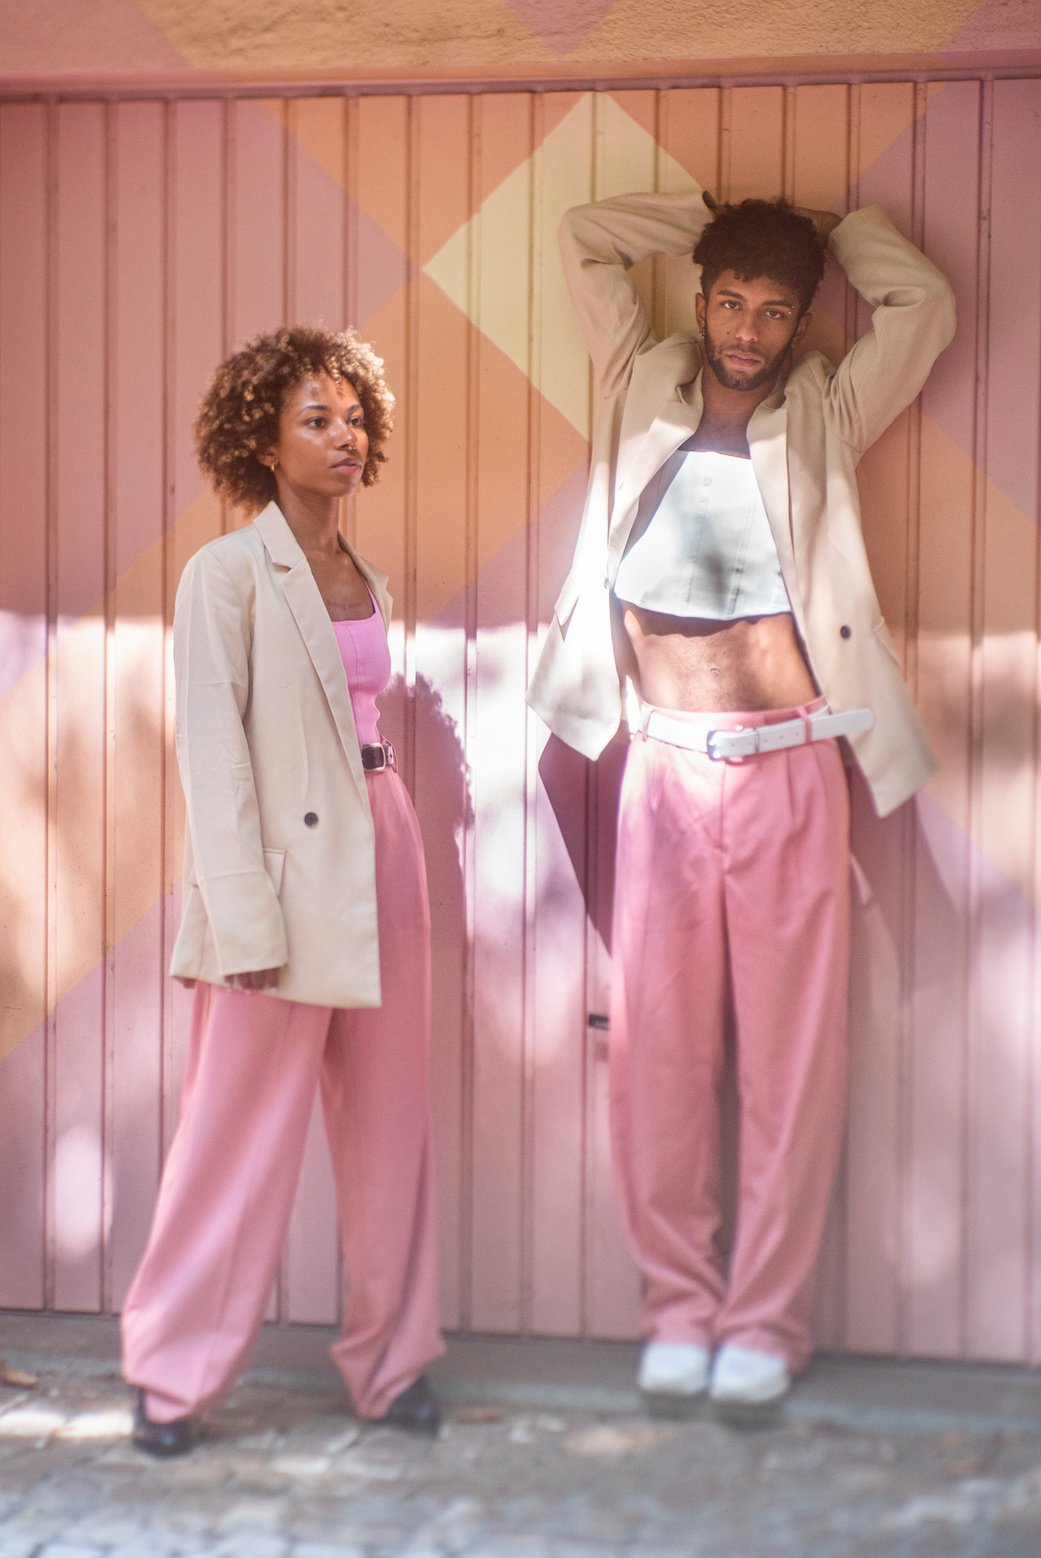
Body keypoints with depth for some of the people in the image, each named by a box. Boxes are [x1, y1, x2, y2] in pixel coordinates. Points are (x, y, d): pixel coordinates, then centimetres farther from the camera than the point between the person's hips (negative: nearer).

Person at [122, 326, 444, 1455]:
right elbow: (212, 753, -10)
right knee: (242, 1129, -2)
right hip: (285, 867, -6)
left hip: (381, 851, 7)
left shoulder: (367, 584, 15)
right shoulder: (228, 574, -5)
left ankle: (391, 1360, 19)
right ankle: (171, 1375, 11)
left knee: (389, 1118, 9)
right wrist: (245, 919, -16)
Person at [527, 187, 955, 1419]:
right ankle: (678, 1307, 12)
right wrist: (713, 218, 15)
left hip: (786, 770, -1)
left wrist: (833, 230, 12)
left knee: (790, 1049, 0)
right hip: (665, 765, 1)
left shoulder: (826, 417, 7)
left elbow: (923, 303, -1)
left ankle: (766, 1320, 7)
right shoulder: (645, 393, 10)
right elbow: (584, 241, 14)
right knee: (656, 1046, 2)